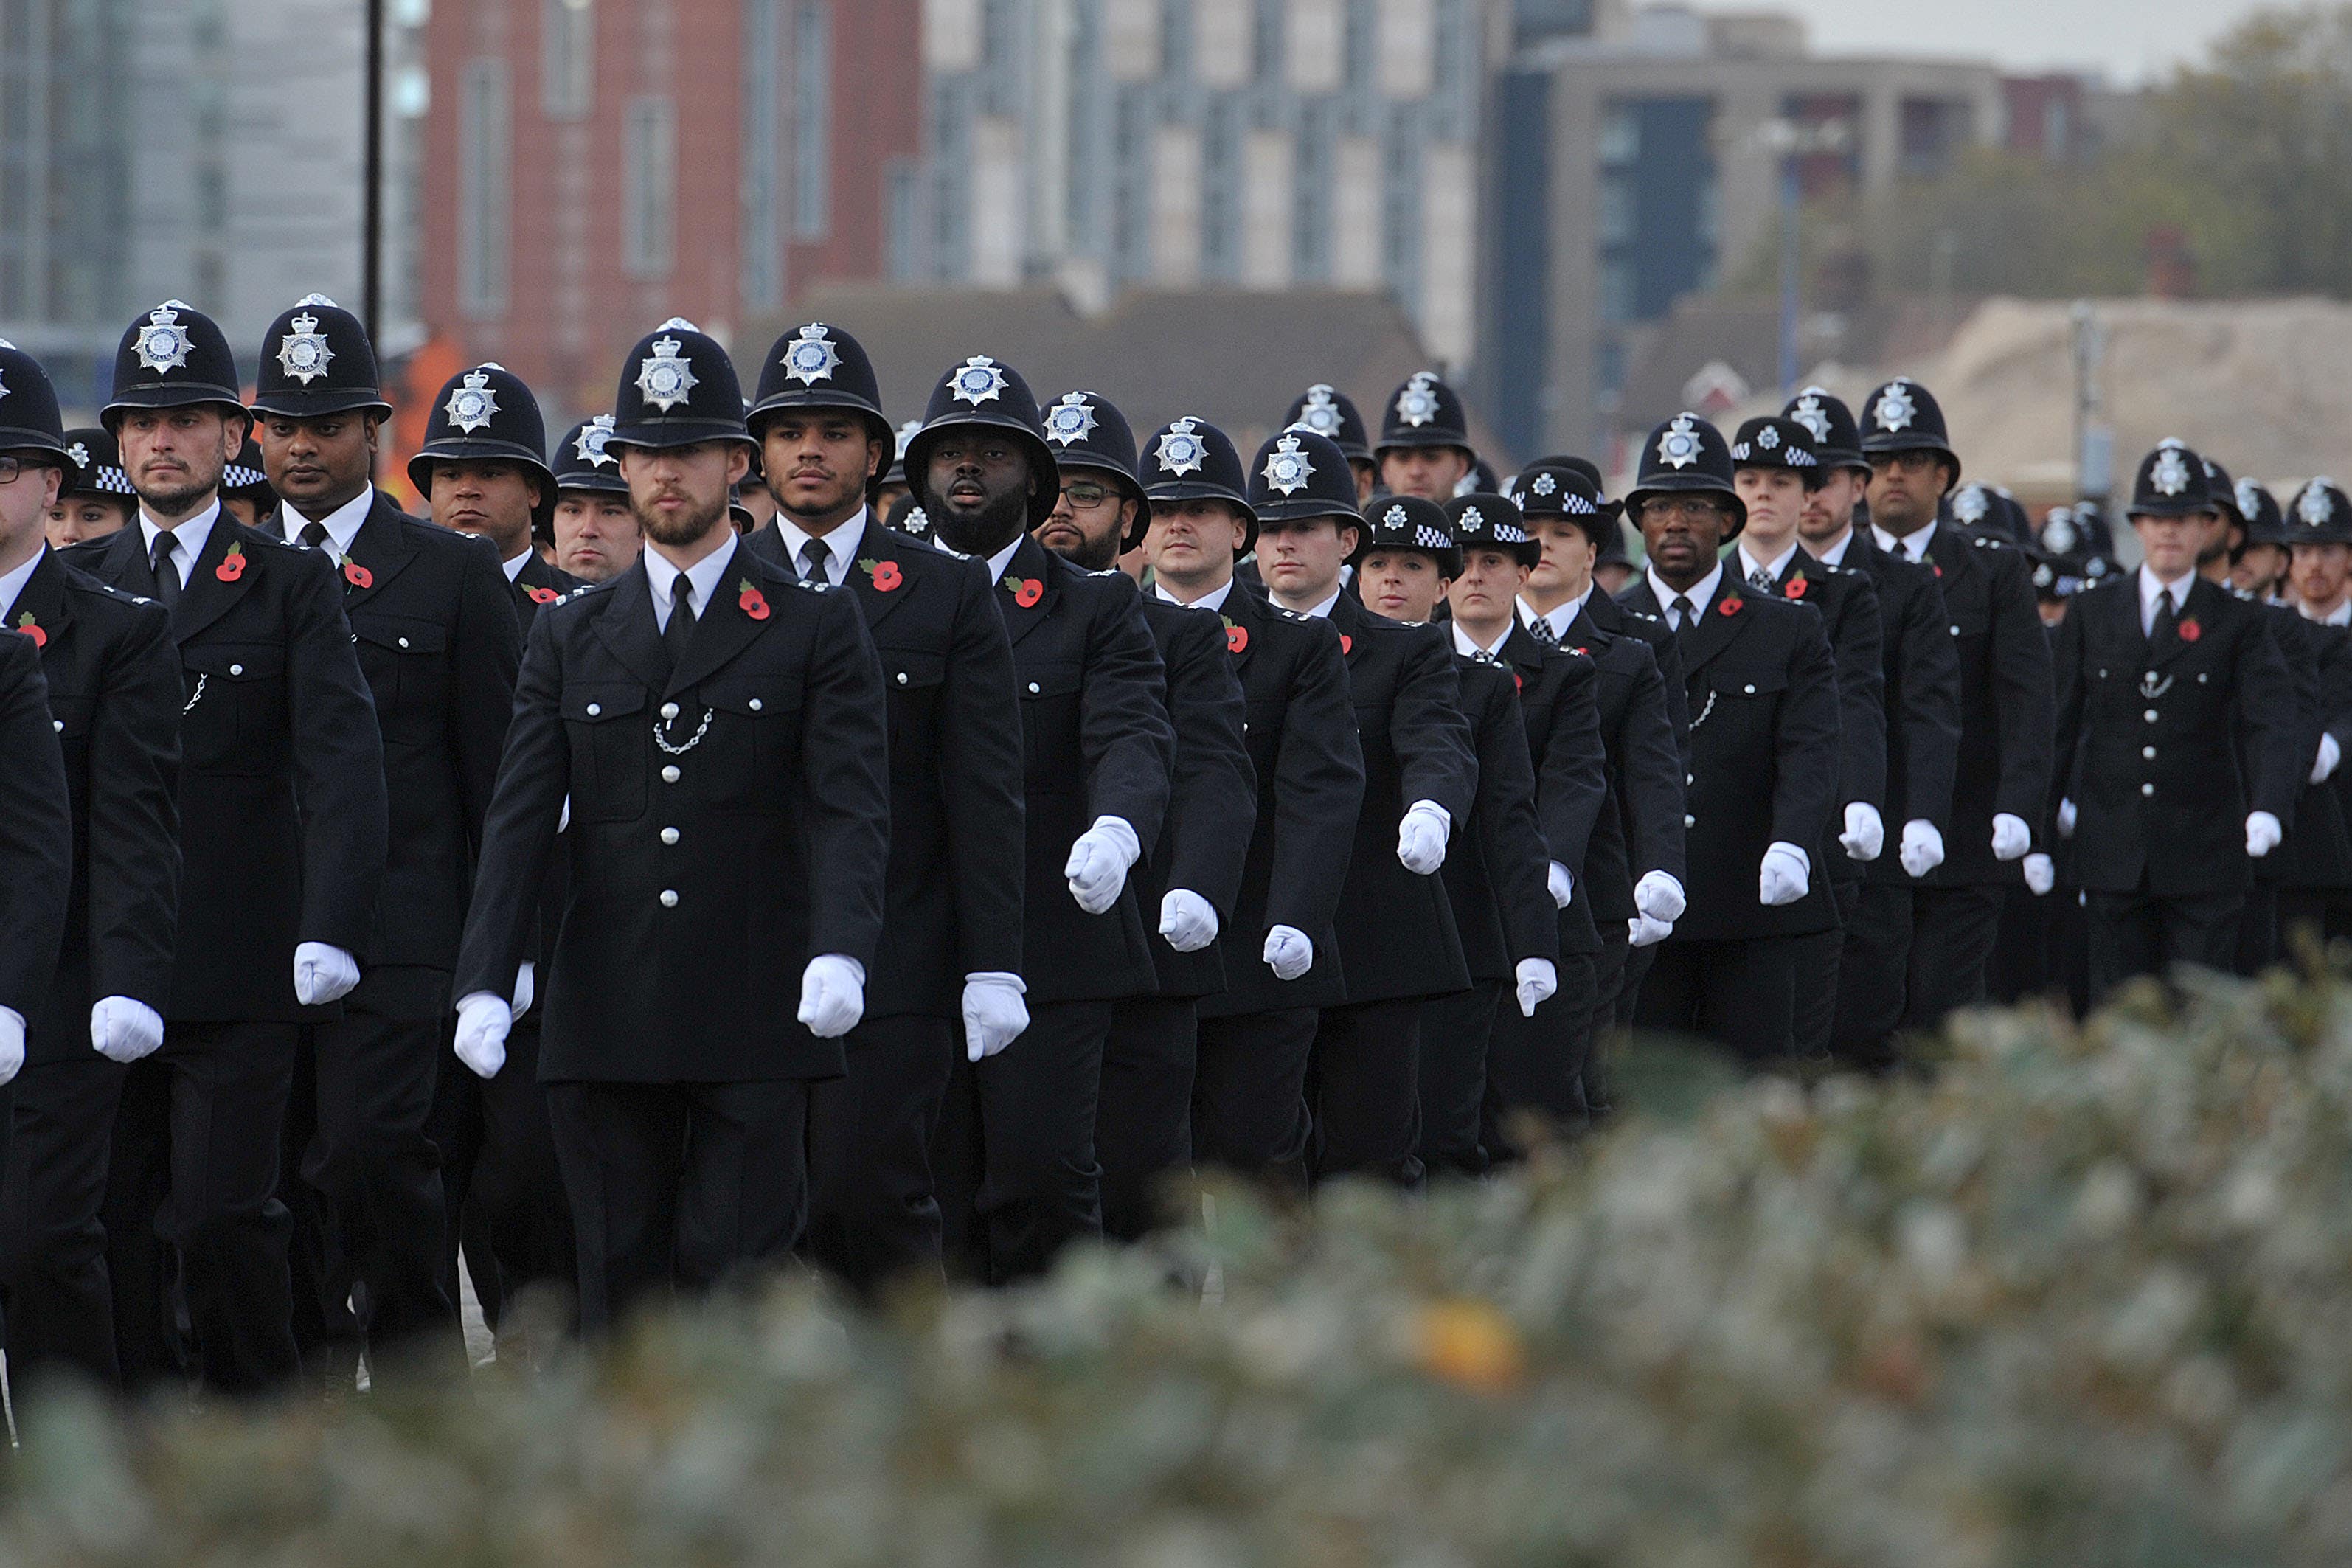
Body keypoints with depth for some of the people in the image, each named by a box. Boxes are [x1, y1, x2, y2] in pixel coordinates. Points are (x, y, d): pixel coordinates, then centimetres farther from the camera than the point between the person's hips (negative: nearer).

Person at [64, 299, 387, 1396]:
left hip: (239, 974, -3)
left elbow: (341, 762, -6)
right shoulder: (77, 586, 13)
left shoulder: (291, 586, 4)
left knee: (221, 1215, -8)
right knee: (113, 1221, 3)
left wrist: (331, 930, -19)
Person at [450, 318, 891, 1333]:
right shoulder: (570, 637, 14)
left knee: (742, 1287, -7)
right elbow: (521, 820, 6)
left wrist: (840, 953, -23)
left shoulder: (816, 629, 5)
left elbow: (851, 807, -5)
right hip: (606, 1023, 3)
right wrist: (484, 982, -8)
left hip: (756, 1024, -3)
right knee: (620, 1291, 3)